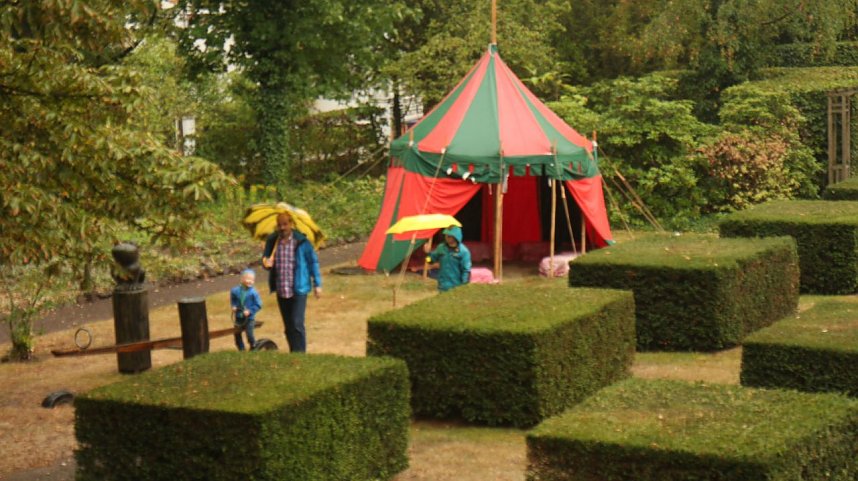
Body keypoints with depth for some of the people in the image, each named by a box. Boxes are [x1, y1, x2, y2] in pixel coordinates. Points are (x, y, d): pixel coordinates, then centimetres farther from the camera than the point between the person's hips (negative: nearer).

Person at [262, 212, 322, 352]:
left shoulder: (301, 241, -6)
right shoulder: (272, 241, 4)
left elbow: (313, 261, 1)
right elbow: (265, 259, 13)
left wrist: (317, 284, 1)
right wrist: (266, 263, -13)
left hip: (298, 290, -4)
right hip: (281, 291, 4)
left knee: (297, 324, -14)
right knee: (288, 326, 12)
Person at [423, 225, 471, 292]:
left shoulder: (463, 251, -12)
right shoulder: (441, 248, 1)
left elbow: (466, 270, -11)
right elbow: (432, 260, 14)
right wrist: (428, 253, -6)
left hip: (456, 286, -4)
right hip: (442, 285, 4)